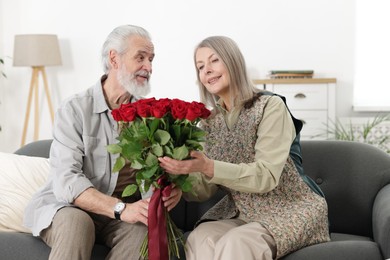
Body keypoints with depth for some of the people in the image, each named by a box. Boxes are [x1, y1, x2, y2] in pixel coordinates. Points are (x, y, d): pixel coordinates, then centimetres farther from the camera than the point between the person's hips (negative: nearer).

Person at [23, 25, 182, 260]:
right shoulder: (75, 110, -10)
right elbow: (66, 181, -21)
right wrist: (121, 209, -34)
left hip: (125, 210, 4)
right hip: (68, 207, -3)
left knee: (144, 226, -29)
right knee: (76, 221, -36)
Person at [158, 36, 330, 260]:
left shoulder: (270, 106, -13)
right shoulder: (210, 121, 4)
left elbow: (266, 176, -23)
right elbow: (205, 189, -2)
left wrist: (208, 167, -35)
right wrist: (177, 180, -23)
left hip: (291, 211, -4)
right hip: (241, 213, 5)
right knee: (199, 240, -26)